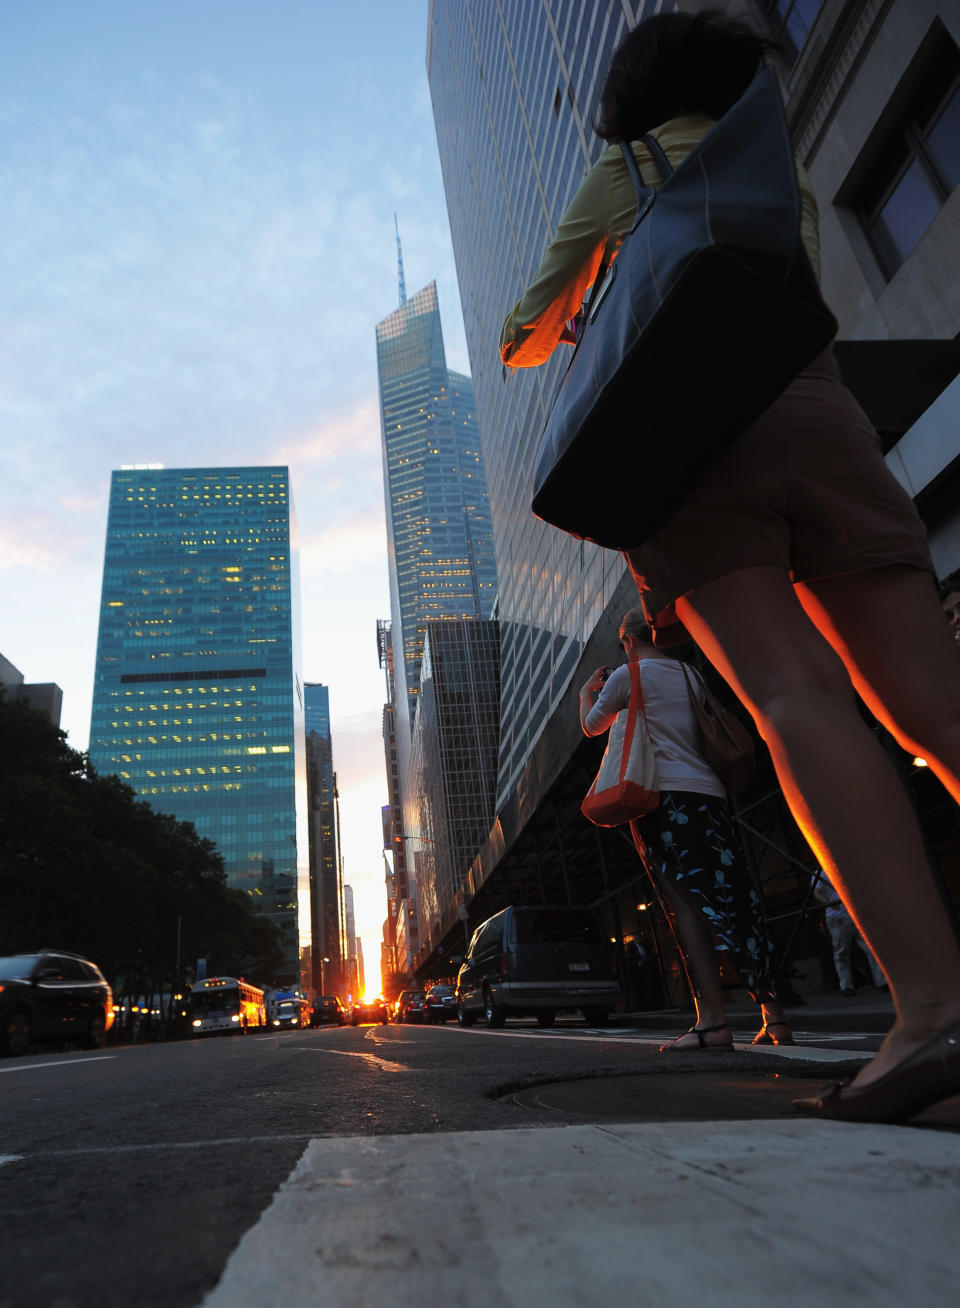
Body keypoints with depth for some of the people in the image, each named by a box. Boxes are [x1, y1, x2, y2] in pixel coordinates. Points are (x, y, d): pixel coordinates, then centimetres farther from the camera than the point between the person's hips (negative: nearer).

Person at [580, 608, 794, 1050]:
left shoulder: (628, 675, 5)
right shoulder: (690, 675, 21)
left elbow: (592, 726, 18)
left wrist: (586, 692, 38)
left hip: (662, 794, -6)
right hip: (710, 793, 6)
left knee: (685, 903, -12)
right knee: (736, 900, 6)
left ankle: (712, 1021, -19)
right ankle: (773, 1014, 7)